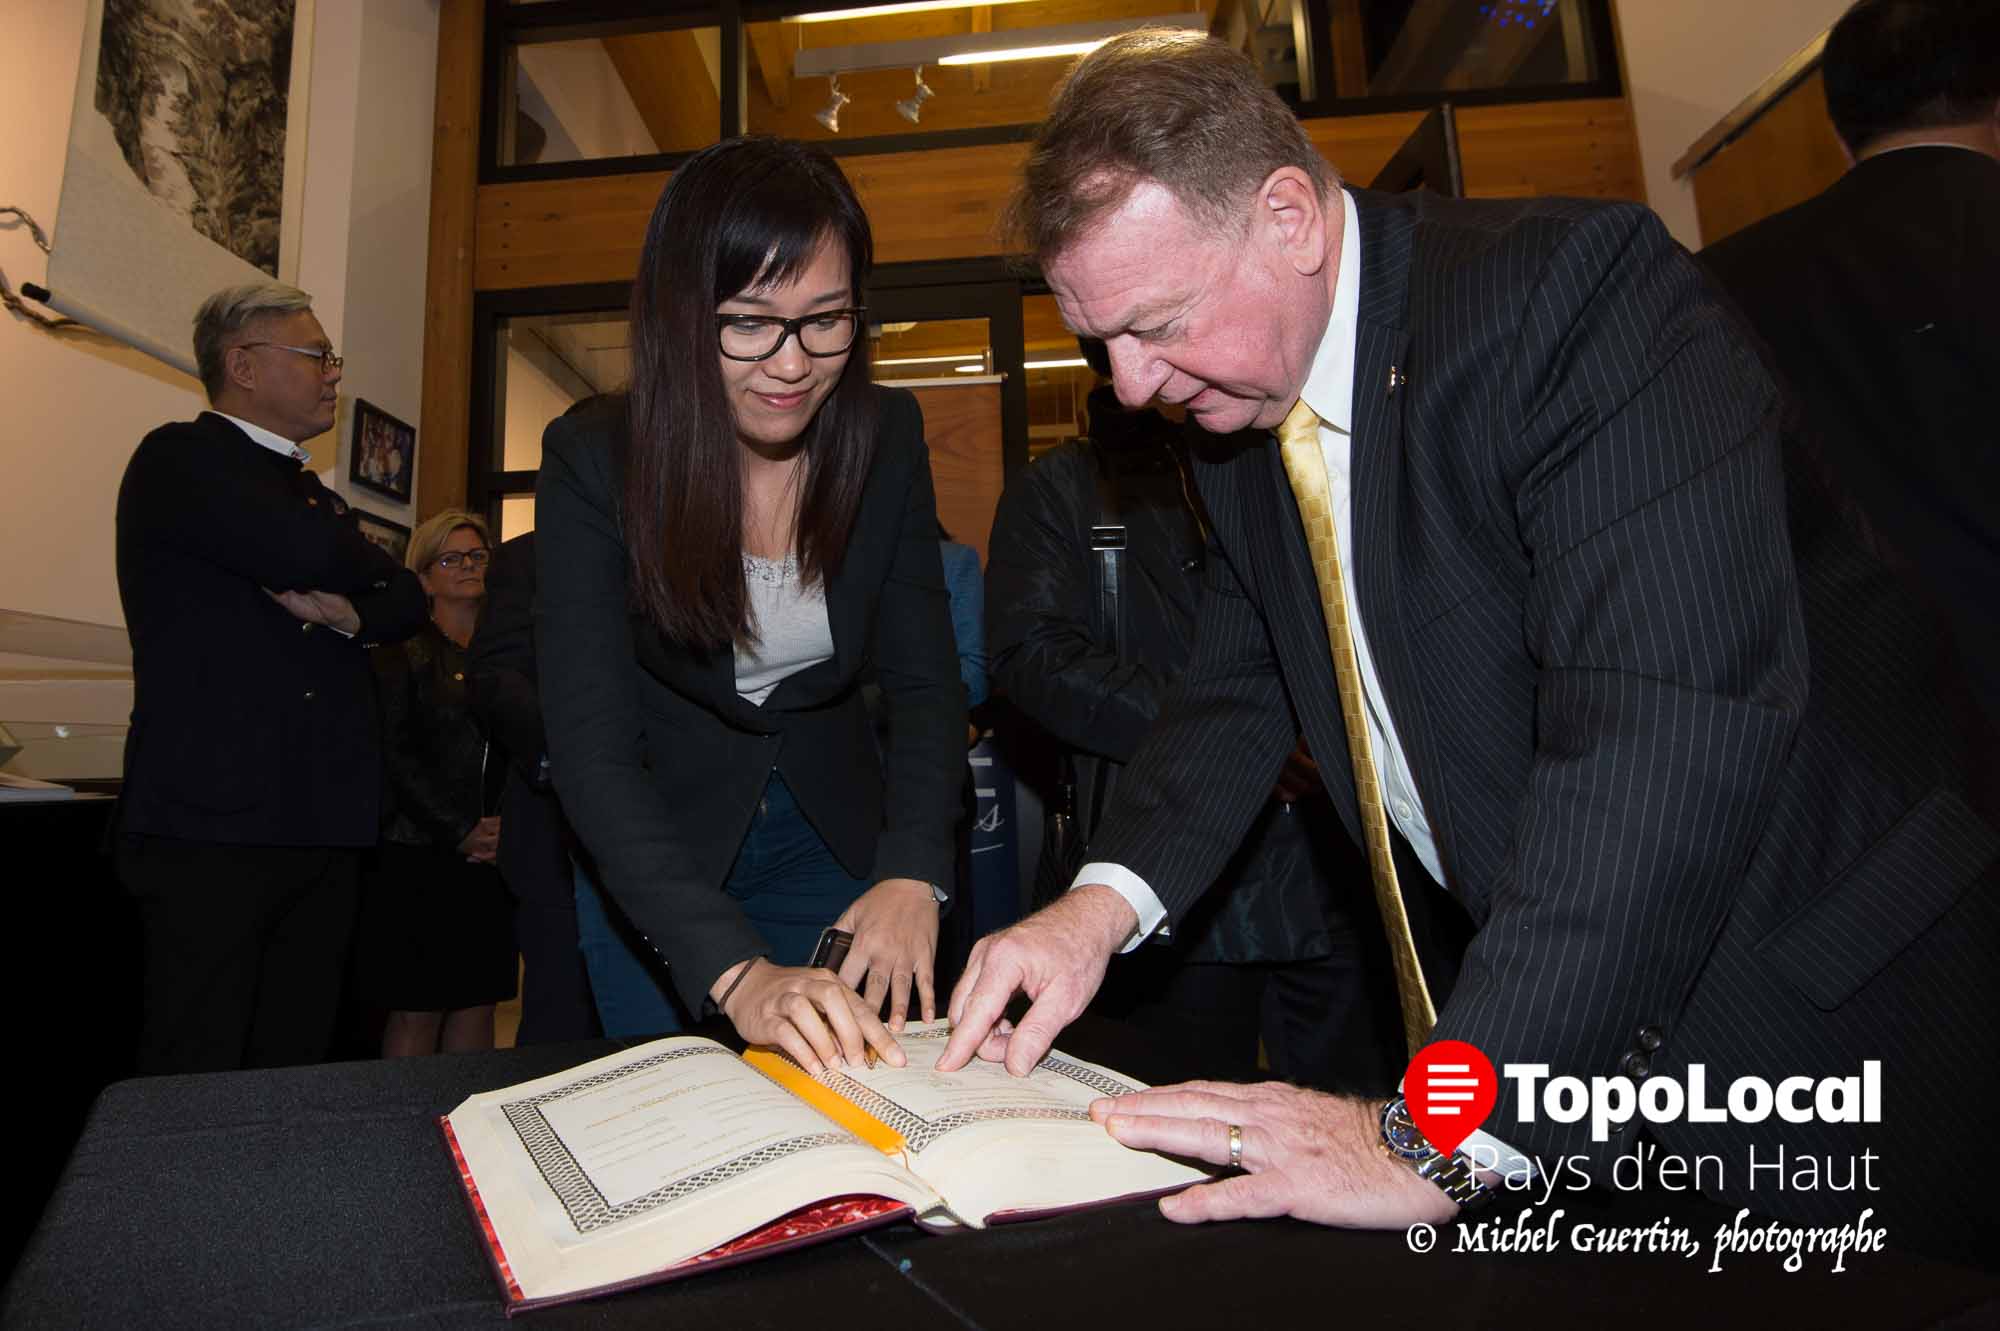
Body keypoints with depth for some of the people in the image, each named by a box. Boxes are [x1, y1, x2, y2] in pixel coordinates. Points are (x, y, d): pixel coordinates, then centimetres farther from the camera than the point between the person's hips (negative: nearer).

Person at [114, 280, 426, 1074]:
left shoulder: (310, 492, 23)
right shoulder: (180, 458, -2)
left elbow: (408, 600, 14)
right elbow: (306, 551, -19)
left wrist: (349, 611, -8)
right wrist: (363, 568, 3)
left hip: (321, 830, 7)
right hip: (209, 823, -7)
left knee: (295, 1068, 9)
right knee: (198, 1082, -3)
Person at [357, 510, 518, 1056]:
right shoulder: (403, 650, 1)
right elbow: (395, 755, -7)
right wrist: (460, 830, -12)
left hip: (492, 855, 4)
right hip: (420, 853, -4)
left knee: (478, 1001, 7)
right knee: (417, 1010, -1)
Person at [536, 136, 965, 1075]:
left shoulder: (887, 439, -12)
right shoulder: (591, 463, -20)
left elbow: (924, 681, -11)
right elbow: (593, 751, -26)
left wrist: (911, 874, -29)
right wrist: (738, 972, -39)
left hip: (833, 846, 3)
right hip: (656, 863, -2)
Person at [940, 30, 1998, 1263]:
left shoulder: (1585, 286, -24)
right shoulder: (1239, 420, 0)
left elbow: (1668, 719, -34)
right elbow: (1243, 683, 5)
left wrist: (1441, 1139, -34)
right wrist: (1107, 901, -11)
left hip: (1804, 1008, -5)